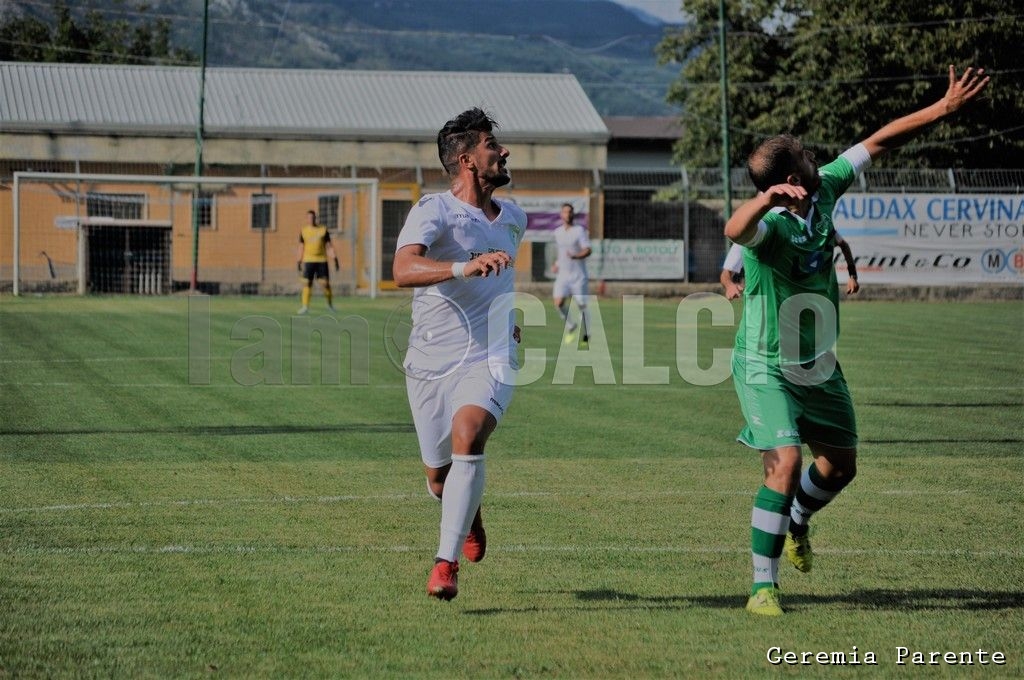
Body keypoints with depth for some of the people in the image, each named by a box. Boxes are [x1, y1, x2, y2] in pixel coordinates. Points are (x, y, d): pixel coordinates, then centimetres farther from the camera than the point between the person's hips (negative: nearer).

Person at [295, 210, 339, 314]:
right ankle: (305, 306, -6)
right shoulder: (303, 231, 6)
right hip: (308, 261, 0)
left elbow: (329, 246, 4)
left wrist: (335, 260, -2)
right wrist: (299, 262, 6)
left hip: (322, 260, 0)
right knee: (307, 283, -8)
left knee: (325, 283, -4)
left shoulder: (323, 230, 3)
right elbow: (301, 248, 11)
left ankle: (330, 304, 14)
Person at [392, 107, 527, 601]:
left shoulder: (513, 218, 12)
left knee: (467, 438, -28)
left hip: (489, 361, 2)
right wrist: (464, 268, -42)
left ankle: (447, 563, -24)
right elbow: (403, 270, -29)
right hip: (430, 363, -2)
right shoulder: (433, 211, -9)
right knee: (438, 476, 9)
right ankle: (469, 514, 47)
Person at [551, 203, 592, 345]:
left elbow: (587, 251, -16)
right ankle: (570, 327, 10)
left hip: (578, 275, -4)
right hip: (562, 275, 4)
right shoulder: (557, 232, 10)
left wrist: (575, 256, -33)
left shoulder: (579, 231, -7)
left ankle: (587, 336, 14)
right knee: (559, 303, -13)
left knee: (581, 305, 0)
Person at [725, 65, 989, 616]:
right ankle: (764, 586, -7)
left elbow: (878, 141, 2)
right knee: (785, 465, -18)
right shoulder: (770, 223, -30)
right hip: (766, 368, -7)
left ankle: (796, 524, 47)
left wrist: (945, 107, 3)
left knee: (840, 463, 16)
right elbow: (734, 229, -55)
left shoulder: (824, 189, -9)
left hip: (818, 364, 8)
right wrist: (767, 199, -75)